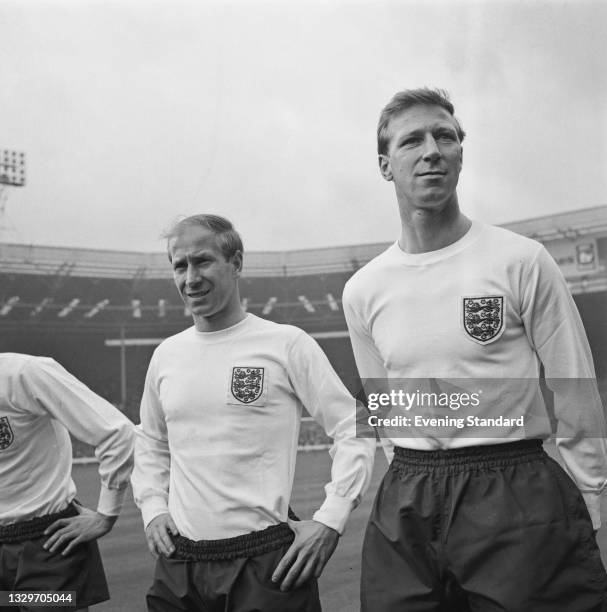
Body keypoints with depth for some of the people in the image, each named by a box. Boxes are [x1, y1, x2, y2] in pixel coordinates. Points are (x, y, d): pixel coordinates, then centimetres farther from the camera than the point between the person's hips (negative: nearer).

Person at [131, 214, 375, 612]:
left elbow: (353, 430, -7)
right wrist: (153, 507, 6)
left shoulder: (287, 344, -8)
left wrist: (330, 520, -13)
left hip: (265, 559, -4)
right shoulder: (166, 355, 6)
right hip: (178, 561, 5)